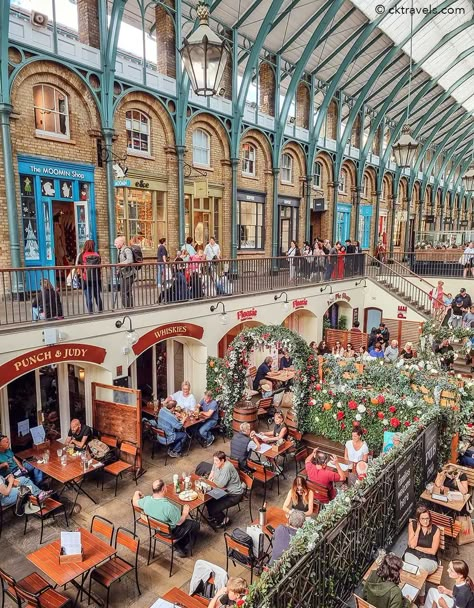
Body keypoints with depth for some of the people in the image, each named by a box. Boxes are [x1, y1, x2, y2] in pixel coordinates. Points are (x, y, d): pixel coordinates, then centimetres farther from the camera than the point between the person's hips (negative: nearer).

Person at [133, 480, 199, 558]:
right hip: (170, 532, -7)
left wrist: (137, 493, 23)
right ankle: (185, 550, 26)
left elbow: (135, 502, 2)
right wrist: (185, 513, -3)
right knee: (195, 524, 11)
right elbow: (179, 522, -23)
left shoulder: (147, 500, -21)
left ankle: (178, 547, 34)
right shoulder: (169, 507, -38)